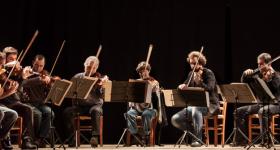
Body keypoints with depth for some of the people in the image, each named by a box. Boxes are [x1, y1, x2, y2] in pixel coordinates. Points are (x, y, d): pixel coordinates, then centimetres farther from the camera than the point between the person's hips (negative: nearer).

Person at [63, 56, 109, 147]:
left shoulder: (99, 78, 3)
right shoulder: (78, 77, 9)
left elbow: (102, 95, -7)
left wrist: (102, 85, -26)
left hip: (95, 104, -2)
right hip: (80, 105, 2)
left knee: (96, 111, -37)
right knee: (67, 111, -26)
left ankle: (95, 136, -30)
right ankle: (72, 136, -13)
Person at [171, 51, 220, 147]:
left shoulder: (208, 73, -8)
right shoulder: (191, 74, 10)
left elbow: (210, 89, -23)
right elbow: (185, 86, 12)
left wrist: (199, 82, -40)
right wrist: (182, 86, -12)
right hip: (194, 105, 6)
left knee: (196, 109, -41)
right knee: (175, 119, -11)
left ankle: (198, 139, -32)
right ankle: (195, 131, 4)